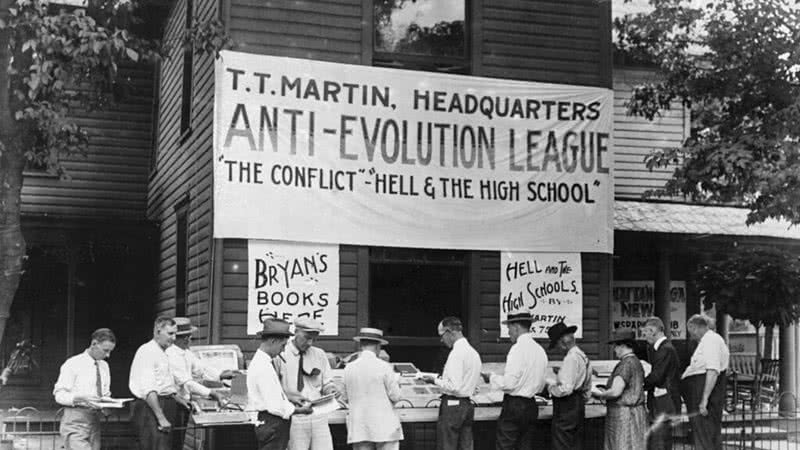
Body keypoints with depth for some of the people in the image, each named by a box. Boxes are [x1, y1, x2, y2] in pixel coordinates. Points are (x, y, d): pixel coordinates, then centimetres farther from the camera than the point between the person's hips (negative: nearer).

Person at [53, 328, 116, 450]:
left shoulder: (104, 366, 14)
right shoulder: (73, 364, -5)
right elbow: (59, 395, -8)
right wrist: (81, 398, -24)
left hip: (94, 421, 6)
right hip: (75, 422, -6)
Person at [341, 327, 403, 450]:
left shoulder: (349, 368, 3)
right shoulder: (384, 367, -9)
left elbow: (345, 397, 11)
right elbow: (395, 396, -7)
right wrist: (396, 382, 13)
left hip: (358, 429, 4)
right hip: (384, 426, -3)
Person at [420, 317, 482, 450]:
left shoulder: (457, 353, -16)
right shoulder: (473, 352, 12)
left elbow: (454, 386, -22)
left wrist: (435, 381, -8)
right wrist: (442, 378, 17)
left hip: (453, 405, -9)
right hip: (468, 404, 9)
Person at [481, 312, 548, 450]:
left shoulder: (518, 349, -14)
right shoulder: (540, 350, 8)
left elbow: (509, 383, -17)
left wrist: (491, 377, -1)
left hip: (514, 406, -8)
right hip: (531, 406, 8)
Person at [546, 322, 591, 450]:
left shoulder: (571, 358, -18)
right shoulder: (583, 356, 13)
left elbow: (566, 389, -24)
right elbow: (587, 388, 19)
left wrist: (550, 388, -7)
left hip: (567, 407, -10)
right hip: (579, 405, 10)